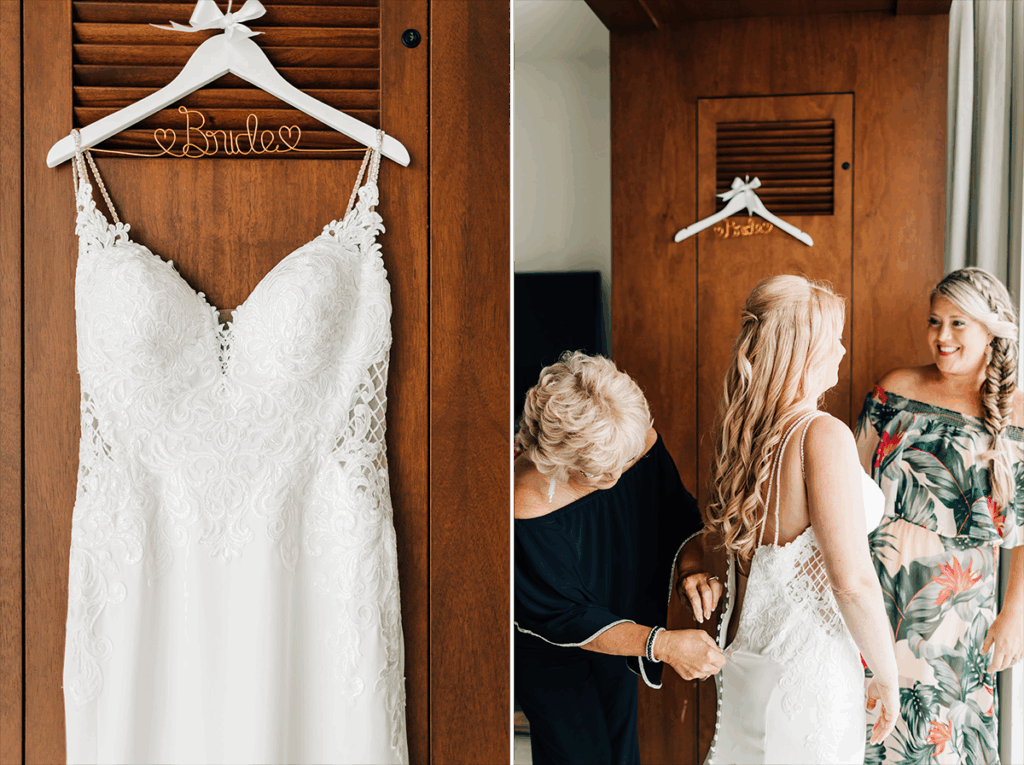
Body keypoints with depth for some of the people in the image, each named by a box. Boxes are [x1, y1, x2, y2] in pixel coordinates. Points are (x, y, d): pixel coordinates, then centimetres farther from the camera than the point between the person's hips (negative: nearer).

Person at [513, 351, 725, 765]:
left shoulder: (641, 442, -25)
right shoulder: (526, 508, -40)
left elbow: (679, 516, -6)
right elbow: (563, 618, -31)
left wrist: (692, 566, -27)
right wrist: (661, 644, -39)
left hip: (621, 617, 5)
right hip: (551, 653, -5)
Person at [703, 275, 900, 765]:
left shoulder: (740, 429, 2)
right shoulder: (823, 435, -21)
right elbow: (853, 580, -22)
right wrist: (886, 675, -11)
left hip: (746, 650, 8)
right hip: (808, 665, -8)